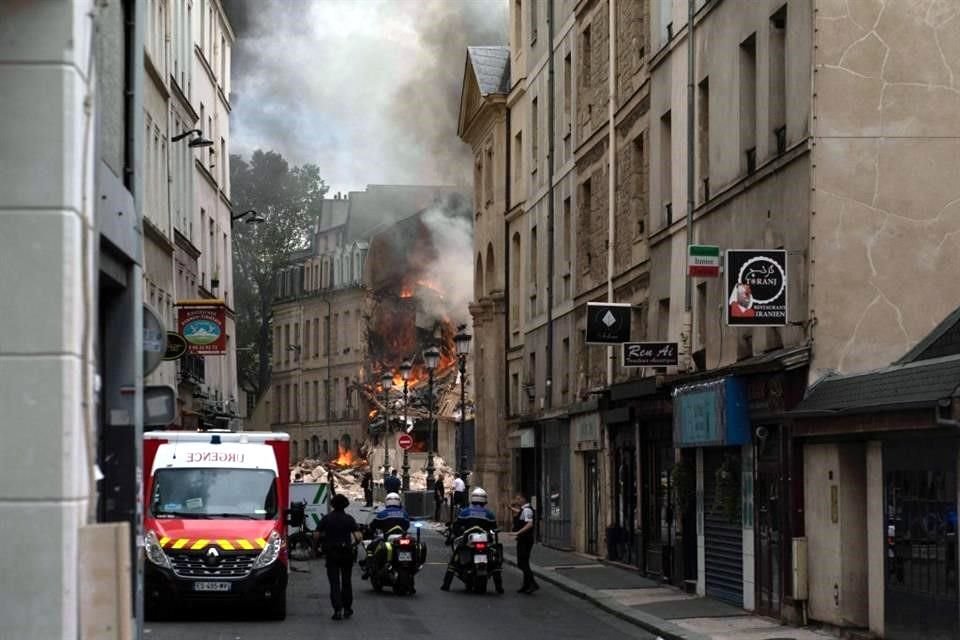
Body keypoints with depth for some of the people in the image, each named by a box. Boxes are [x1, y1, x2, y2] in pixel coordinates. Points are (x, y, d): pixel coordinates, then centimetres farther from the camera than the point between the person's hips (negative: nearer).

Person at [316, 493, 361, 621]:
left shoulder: (327, 518, -3)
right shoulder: (349, 519, -5)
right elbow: (358, 536, -13)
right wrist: (354, 542, 9)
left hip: (331, 553, -1)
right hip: (346, 553, 1)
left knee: (334, 582, -1)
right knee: (346, 581, 15)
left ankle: (338, 610, -12)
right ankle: (347, 608, 20)